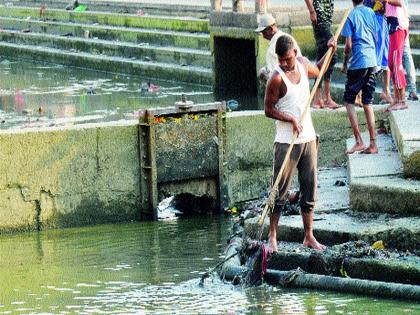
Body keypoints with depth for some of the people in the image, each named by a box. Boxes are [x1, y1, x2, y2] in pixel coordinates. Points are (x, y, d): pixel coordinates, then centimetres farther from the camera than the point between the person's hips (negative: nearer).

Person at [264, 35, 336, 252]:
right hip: (286, 142, -6)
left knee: (309, 189, 8)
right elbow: (268, 110, -10)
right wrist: (291, 119, -21)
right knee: (280, 191, -3)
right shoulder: (277, 78, -16)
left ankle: (309, 237, 15)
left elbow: (317, 71, 28)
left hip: (308, 138, 6)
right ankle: (272, 236, 6)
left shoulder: (303, 64, 3)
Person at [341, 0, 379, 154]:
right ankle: (373, 144, 6)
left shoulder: (351, 16, -8)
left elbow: (348, 45, -9)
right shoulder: (371, 13, 6)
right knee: (367, 103, 10)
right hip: (372, 62, 5)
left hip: (358, 62, -5)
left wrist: (345, 62, 5)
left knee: (349, 101, 6)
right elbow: (376, 38, 13)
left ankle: (359, 141, -4)